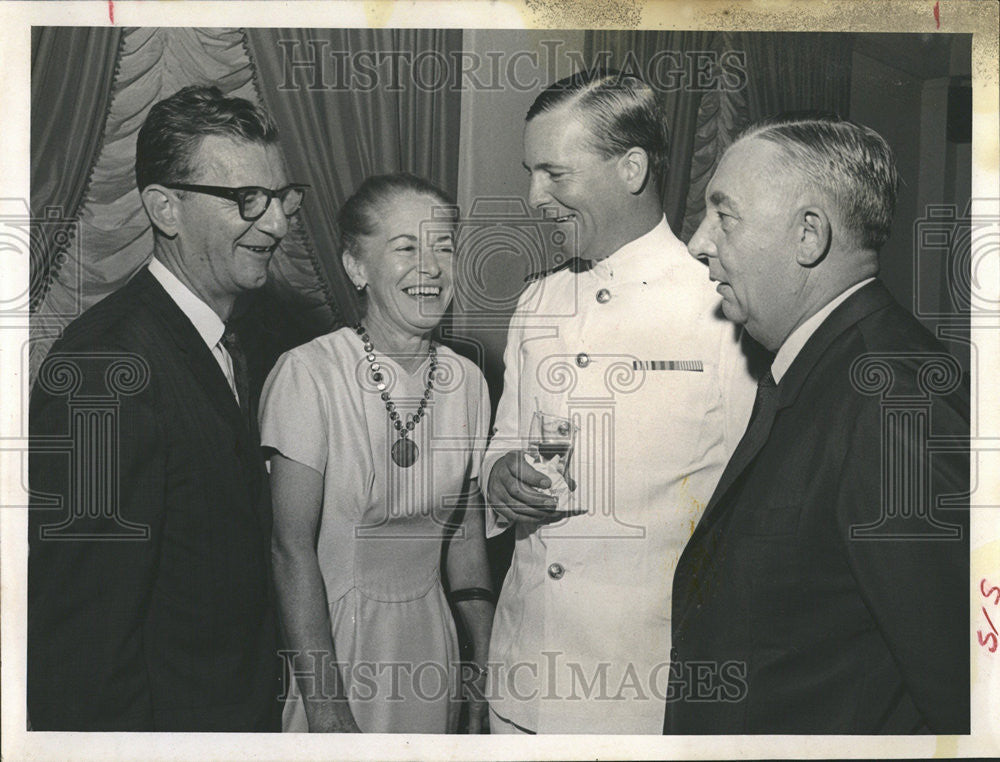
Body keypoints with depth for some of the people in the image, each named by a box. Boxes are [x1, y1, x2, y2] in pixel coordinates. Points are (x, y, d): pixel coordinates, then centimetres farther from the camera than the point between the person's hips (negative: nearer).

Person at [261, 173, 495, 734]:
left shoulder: (467, 381, -1)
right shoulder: (309, 373, -16)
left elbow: (467, 534, 8)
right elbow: (294, 545, -17)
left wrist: (487, 665, 6)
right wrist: (324, 703, -19)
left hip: (430, 640, 5)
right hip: (331, 640, -5)